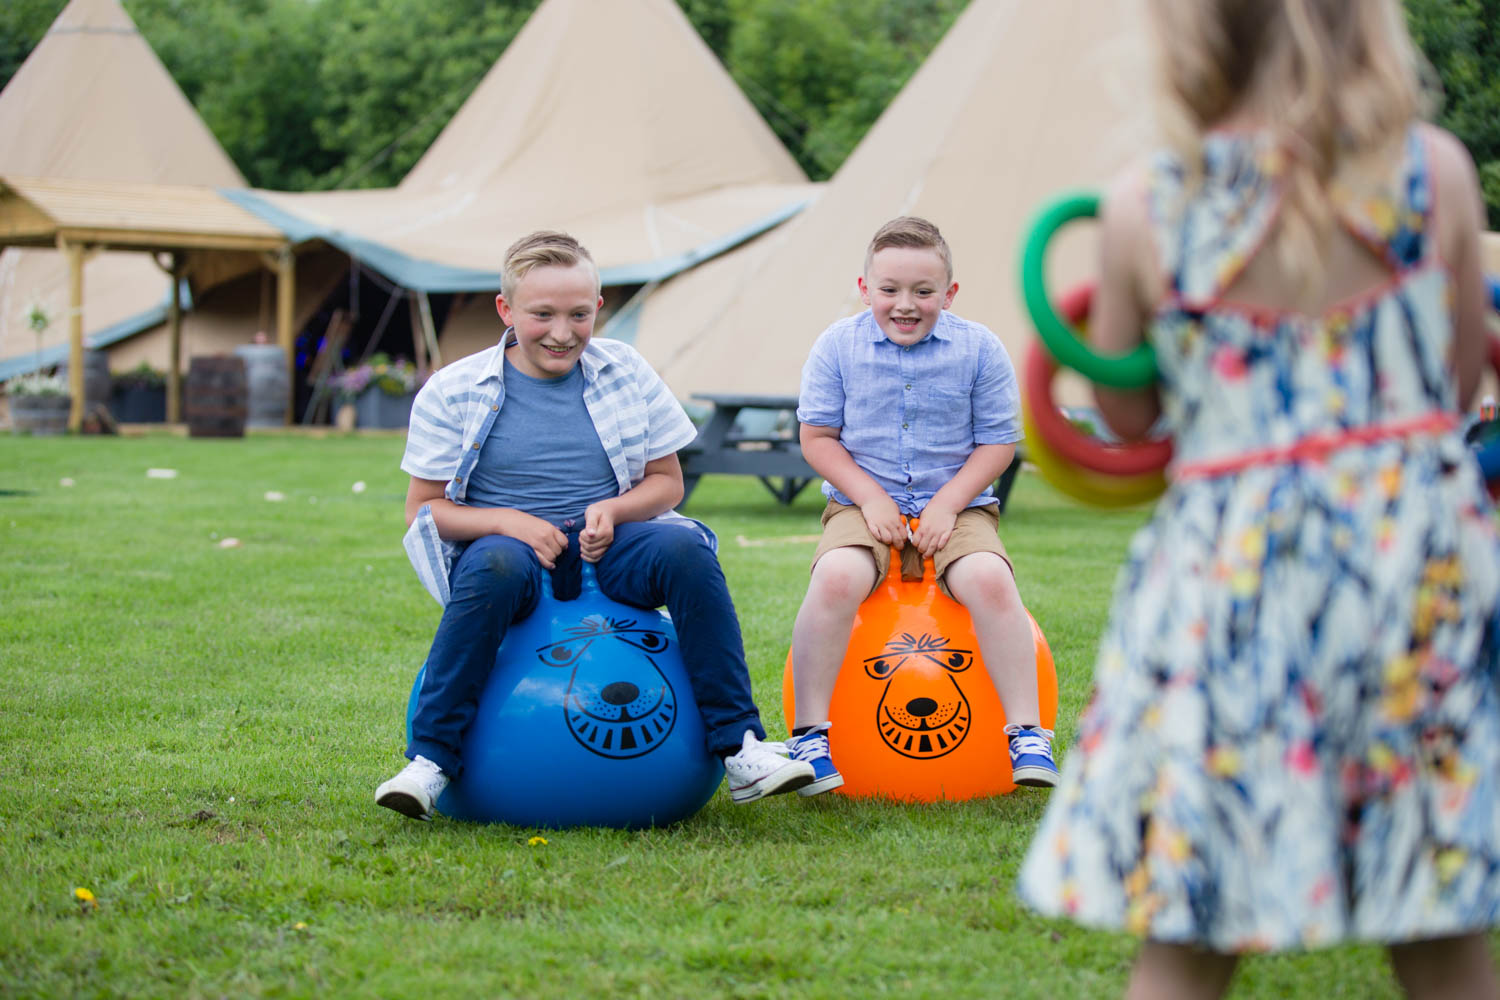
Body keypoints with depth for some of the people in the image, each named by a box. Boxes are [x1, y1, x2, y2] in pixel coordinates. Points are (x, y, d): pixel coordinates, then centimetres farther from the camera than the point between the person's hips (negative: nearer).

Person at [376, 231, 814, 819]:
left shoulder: (626, 373, 8)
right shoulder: (452, 391, 2)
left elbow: (666, 481, 13)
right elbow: (423, 509, 2)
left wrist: (614, 511, -10)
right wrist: (508, 521, -16)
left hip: (610, 548, 2)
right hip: (505, 542, -2)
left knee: (686, 547, -29)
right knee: (493, 567, -38)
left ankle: (740, 749, -26)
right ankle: (431, 761, -31)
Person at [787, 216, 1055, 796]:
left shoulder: (978, 349, -1)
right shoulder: (838, 347, 0)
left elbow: (998, 442, 1)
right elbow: (817, 437, 3)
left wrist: (948, 504, -11)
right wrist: (870, 498, -10)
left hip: (956, 505, 0)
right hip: (863, 504, 0)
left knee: (990, 580, -31)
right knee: (836, 577, -32)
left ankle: (1027, 732, -21)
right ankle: (809, 734, -21)